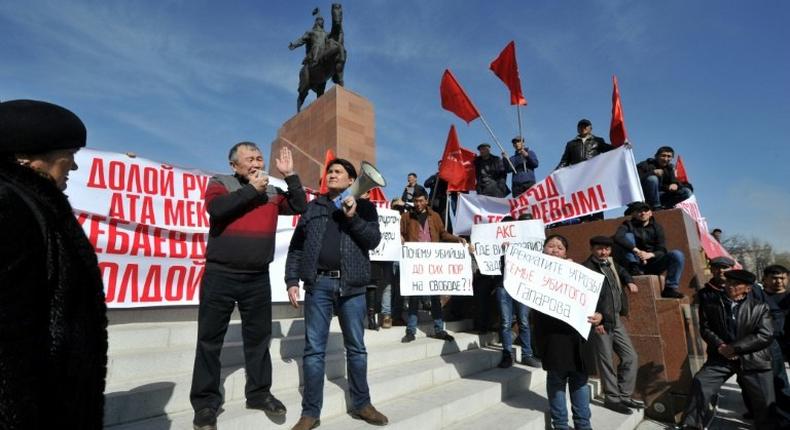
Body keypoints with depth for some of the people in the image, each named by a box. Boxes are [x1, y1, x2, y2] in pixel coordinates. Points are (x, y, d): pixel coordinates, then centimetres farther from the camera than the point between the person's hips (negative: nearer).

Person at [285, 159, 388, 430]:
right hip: (319, 284, 1)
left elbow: (374, 240, -3)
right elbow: (296, 246, 9)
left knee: (356, 347, 10)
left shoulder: (364, 206, 9)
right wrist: (292, 280, 1)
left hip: (352, 286, 0)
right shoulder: (312, 207, 12)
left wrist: (353, 218, -14)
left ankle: (361, 404, 26)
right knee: (314, 349, 4)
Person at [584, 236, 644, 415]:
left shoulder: (610, 263, 12)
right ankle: (612, 398, 17)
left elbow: (622, 271, 37)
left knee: (631, 357, 12)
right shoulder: (587, 268, -14)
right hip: (601, 322, -8)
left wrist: (629, 282, 17)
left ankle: (624, 396, 24)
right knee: (607, 362, 1)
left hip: (616, 320, 9)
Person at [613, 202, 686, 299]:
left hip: (652, 264, 3)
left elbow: (662, 251, -3)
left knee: (677, 255, -20)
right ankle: (634, 268, -26)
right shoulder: (628, 225, 0)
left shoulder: (657, 227, 8)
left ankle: (670, 289, -15)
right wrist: (636, 250, -32)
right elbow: (618, 237, -23)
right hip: (635, 265, -3)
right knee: (628, 236, -20)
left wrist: (650, 254, -25)